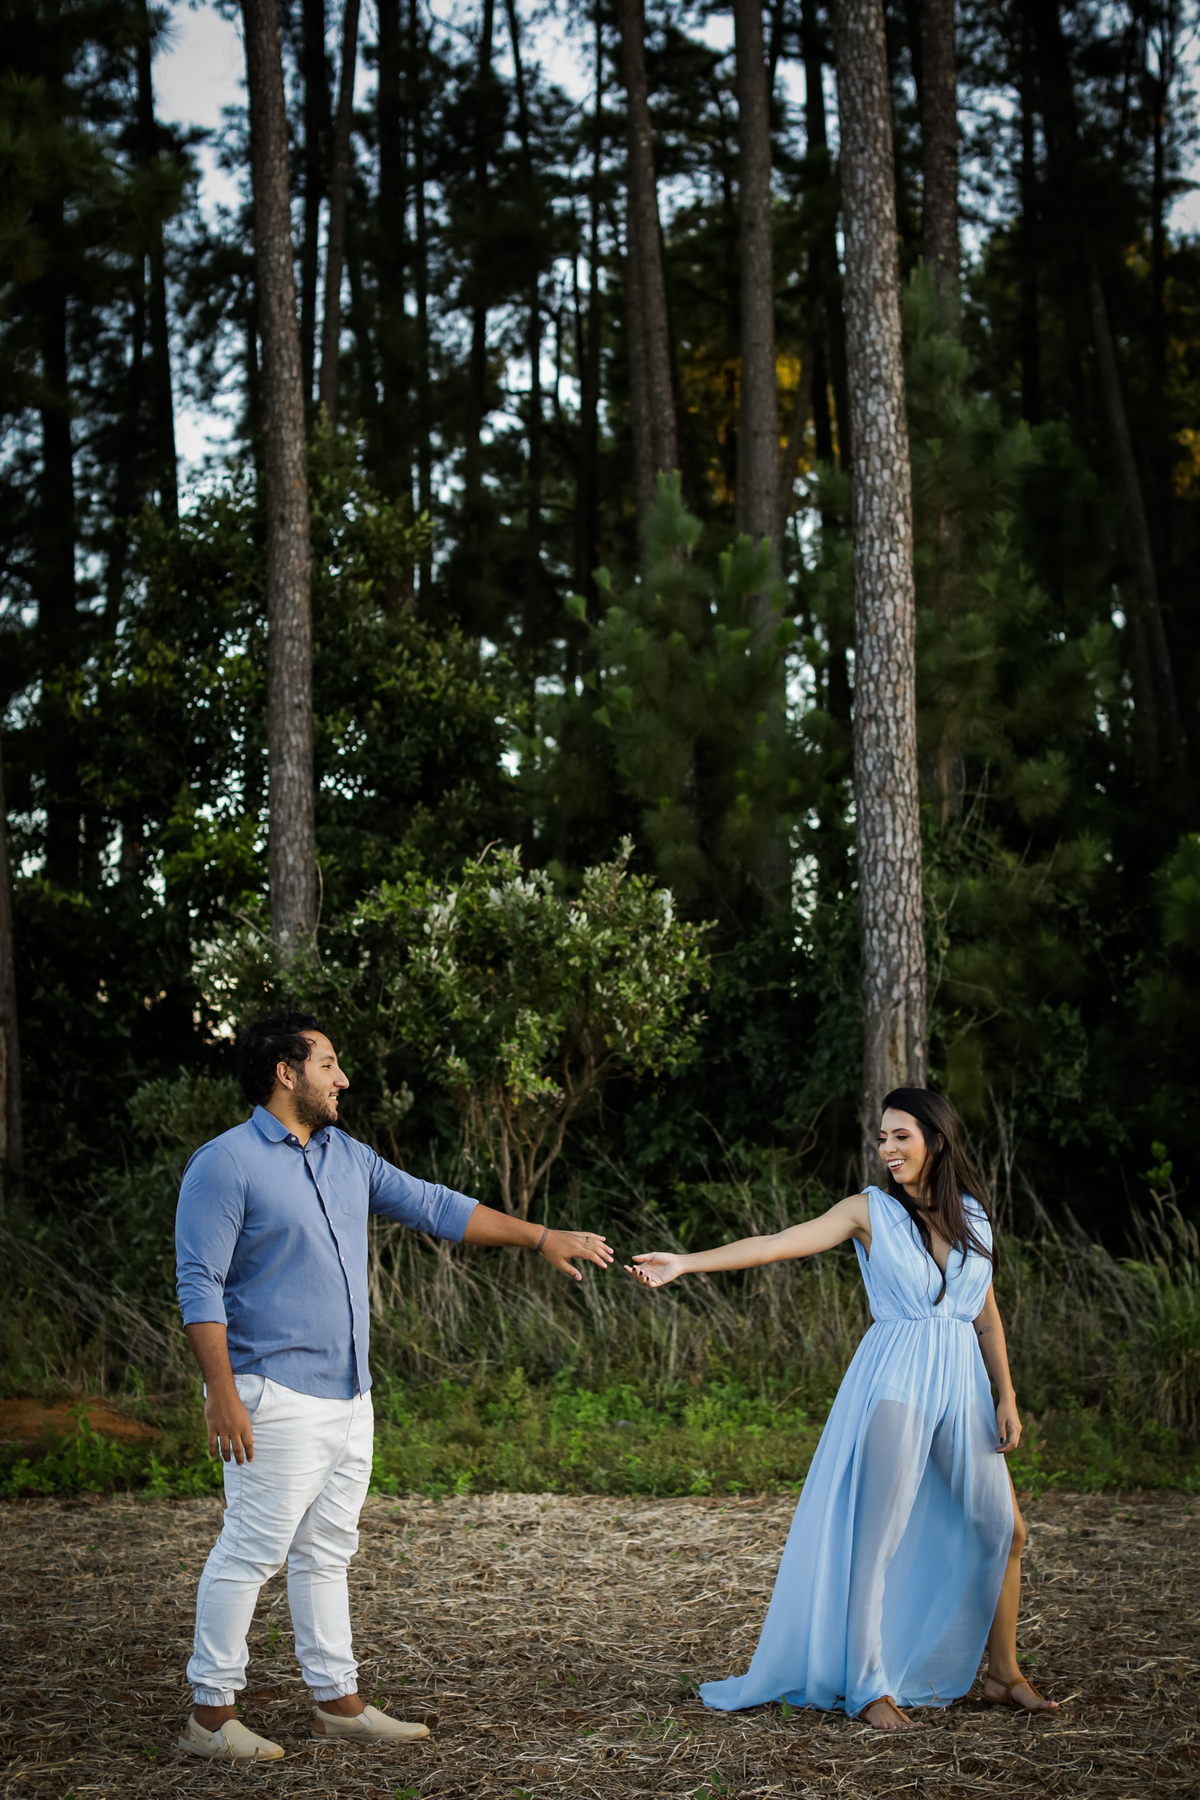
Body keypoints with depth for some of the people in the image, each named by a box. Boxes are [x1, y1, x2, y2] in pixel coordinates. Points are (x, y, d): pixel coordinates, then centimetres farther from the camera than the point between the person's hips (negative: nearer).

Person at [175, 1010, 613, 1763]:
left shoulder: (347, 1156, 13)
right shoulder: (226, 1164, -11)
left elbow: (434, 1206, 17)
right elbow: (200, 1285, -14)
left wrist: (541, 1236, 14)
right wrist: (224, 1394, -20)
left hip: (348, 1396, 8)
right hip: (278, 1397, -8)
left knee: (328, 1553, 14)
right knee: (252, 1551, -6)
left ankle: (339, 1702, 21)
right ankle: (211, 1714, 2)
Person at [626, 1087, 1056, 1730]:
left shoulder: (972, 1216, 10)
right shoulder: (871, 1211, -2)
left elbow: (986, 1316, 14)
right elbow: (779, 1243, -10)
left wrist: (1006, 1398, 9)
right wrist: (685, 1262, -20)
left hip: (962, 1386, 4)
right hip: (893, 1385, -4)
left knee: (1004, 1528, 7)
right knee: (877, 1536, -5)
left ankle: (1003, 1674, 22)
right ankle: (867, 1685, 5)